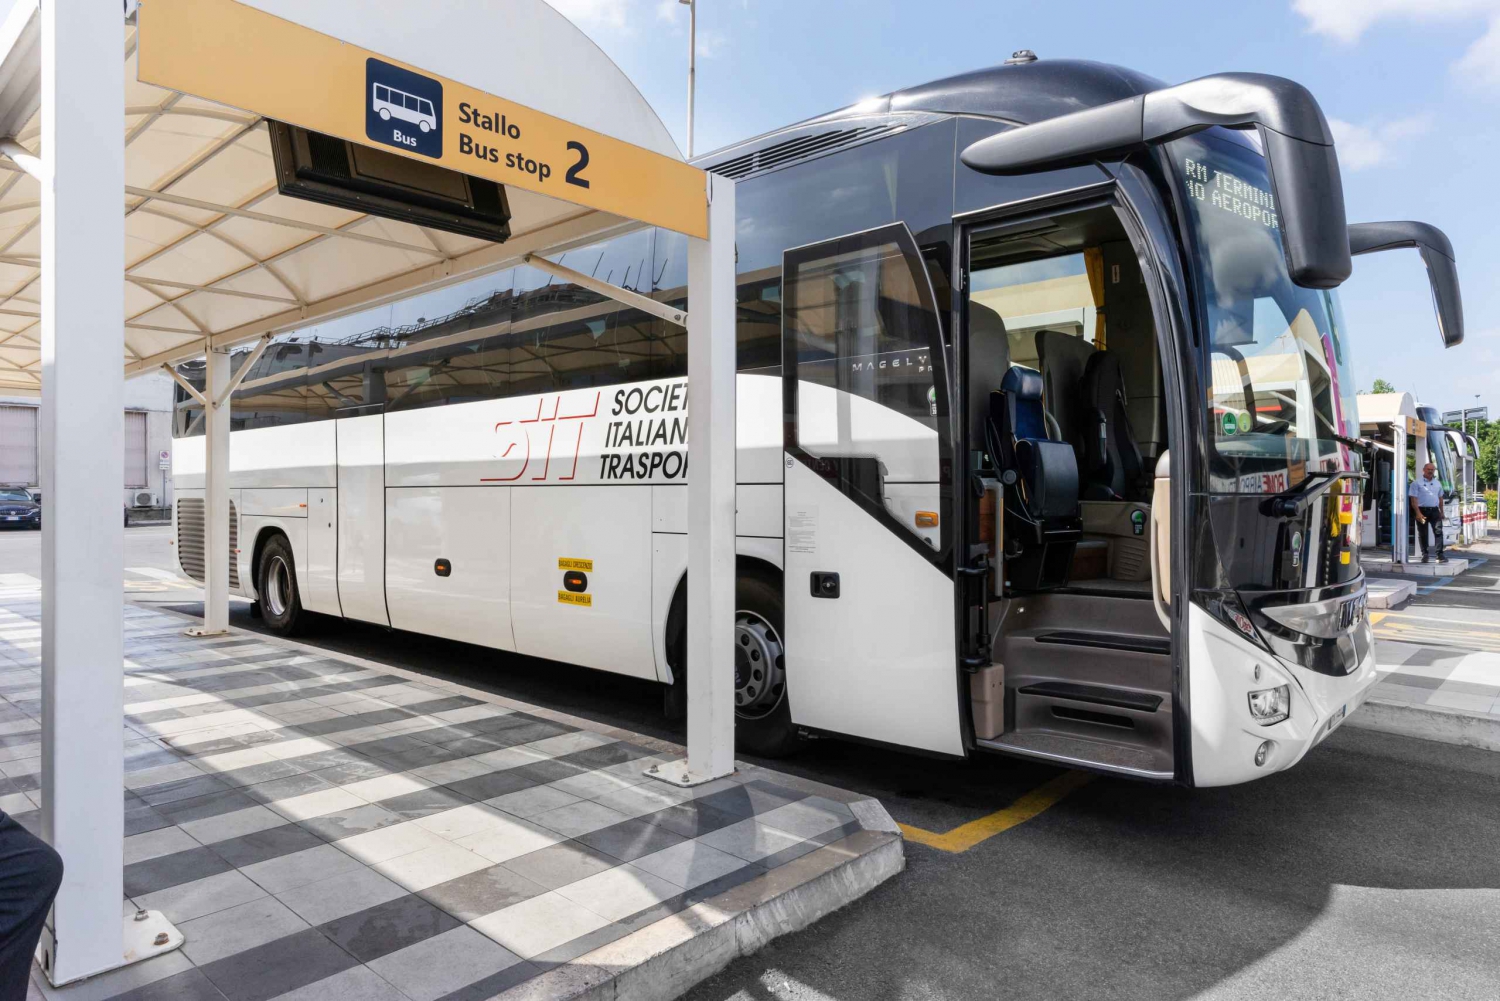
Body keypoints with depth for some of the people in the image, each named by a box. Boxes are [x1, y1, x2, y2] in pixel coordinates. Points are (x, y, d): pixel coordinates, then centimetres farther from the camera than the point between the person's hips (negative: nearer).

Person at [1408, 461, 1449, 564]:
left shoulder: (1437, 483, 13)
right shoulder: (1417, 482, -4)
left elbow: (1440, 498, 21)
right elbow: (1414, 499, -9)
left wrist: (1441, 512, 18)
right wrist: (1418, 513, -17)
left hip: (1434, 510, 4)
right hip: (1422, 510, -4)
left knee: (1438, 532, -7)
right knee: (1423, 534, 4)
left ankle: (1440, 555, -9)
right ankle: (1425, 555, 13)